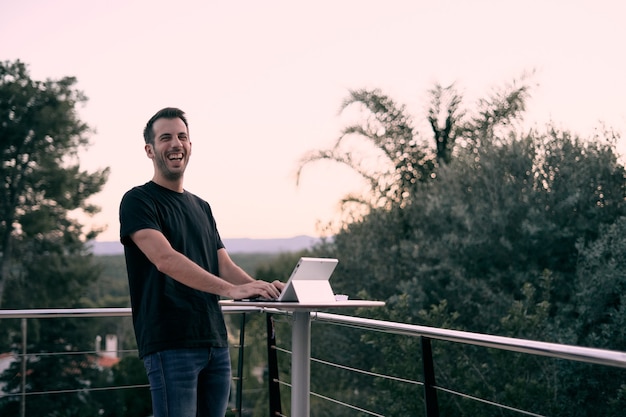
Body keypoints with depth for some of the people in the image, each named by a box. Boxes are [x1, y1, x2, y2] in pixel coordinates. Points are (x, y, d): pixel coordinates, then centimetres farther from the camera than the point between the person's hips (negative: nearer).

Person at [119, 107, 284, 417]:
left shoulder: (202, 207, 19)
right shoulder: (138, 201, -4)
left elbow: (225, 266, 12)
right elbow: (165, 259, -19)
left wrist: (262, 288, -10)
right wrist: (230, 289, -29)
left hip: (215, 343, 7)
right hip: (170, 345, -7)